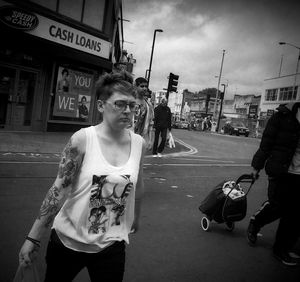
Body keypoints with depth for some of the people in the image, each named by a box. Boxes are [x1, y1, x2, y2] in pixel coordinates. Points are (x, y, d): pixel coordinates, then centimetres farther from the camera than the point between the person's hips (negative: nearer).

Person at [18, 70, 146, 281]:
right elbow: (59, 189, -12)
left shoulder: (138, 144, -6)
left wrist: (136, 216, 22)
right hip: (69, 240, -1)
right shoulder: (83, 139, -15)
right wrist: (33, 238, -10)